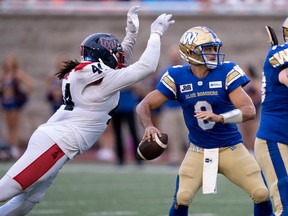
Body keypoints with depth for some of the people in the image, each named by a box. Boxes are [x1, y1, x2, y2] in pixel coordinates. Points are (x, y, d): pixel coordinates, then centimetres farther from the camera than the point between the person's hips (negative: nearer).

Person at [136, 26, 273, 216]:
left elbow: (249, 111, -21)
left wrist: (219, 118, -38)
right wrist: (148, 126, -26)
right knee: (182, 199, -16)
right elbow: (145, 105, -4)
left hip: (232, 149, 0)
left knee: (261, 194, -9)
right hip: (198, 152, 0)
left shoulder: (227, 72, -13)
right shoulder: (177, 77, -8)